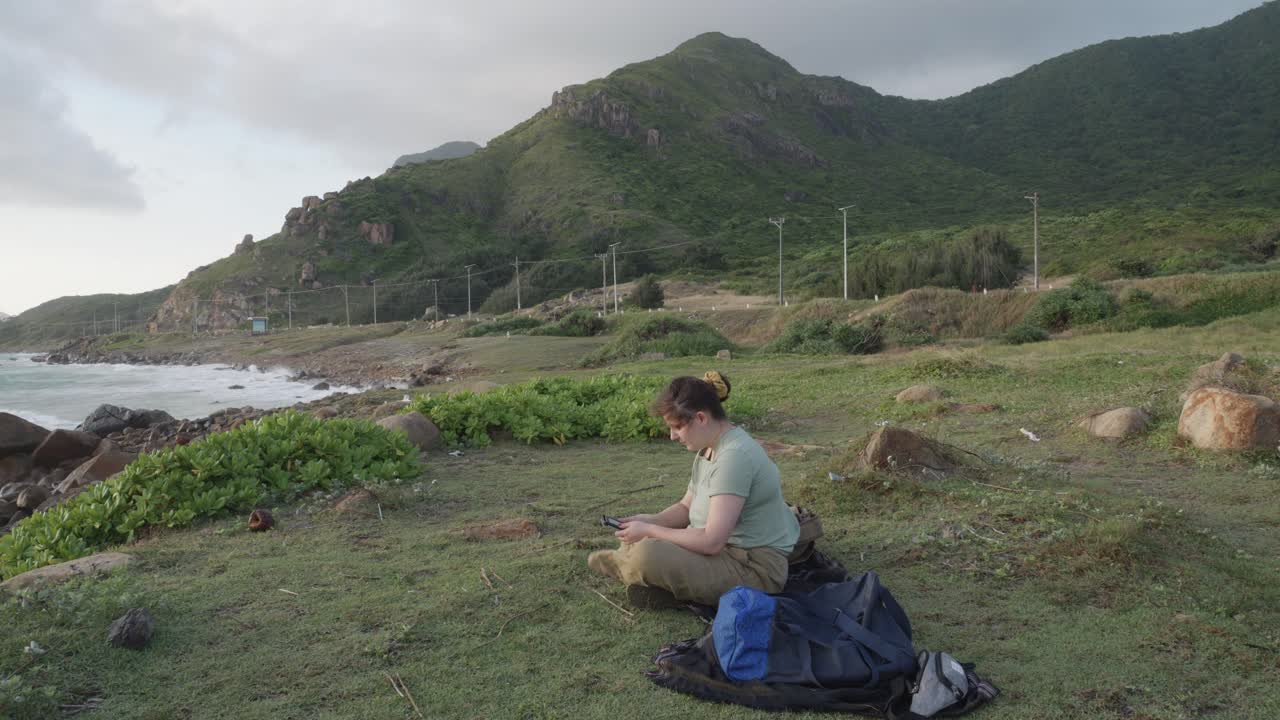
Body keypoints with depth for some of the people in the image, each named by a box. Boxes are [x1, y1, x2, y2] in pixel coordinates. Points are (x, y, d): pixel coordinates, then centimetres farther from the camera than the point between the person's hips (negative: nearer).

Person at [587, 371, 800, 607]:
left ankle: (627, 566, 4)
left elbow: (711, 541, -27)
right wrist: (648, 521, -2)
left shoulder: (735, 456, -24)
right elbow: (686, 508, 16)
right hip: (732, 549, 10)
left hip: (756, 568, -10)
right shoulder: (709, 449, 7)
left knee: (647, 555, -24)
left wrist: (648, 531, -18)